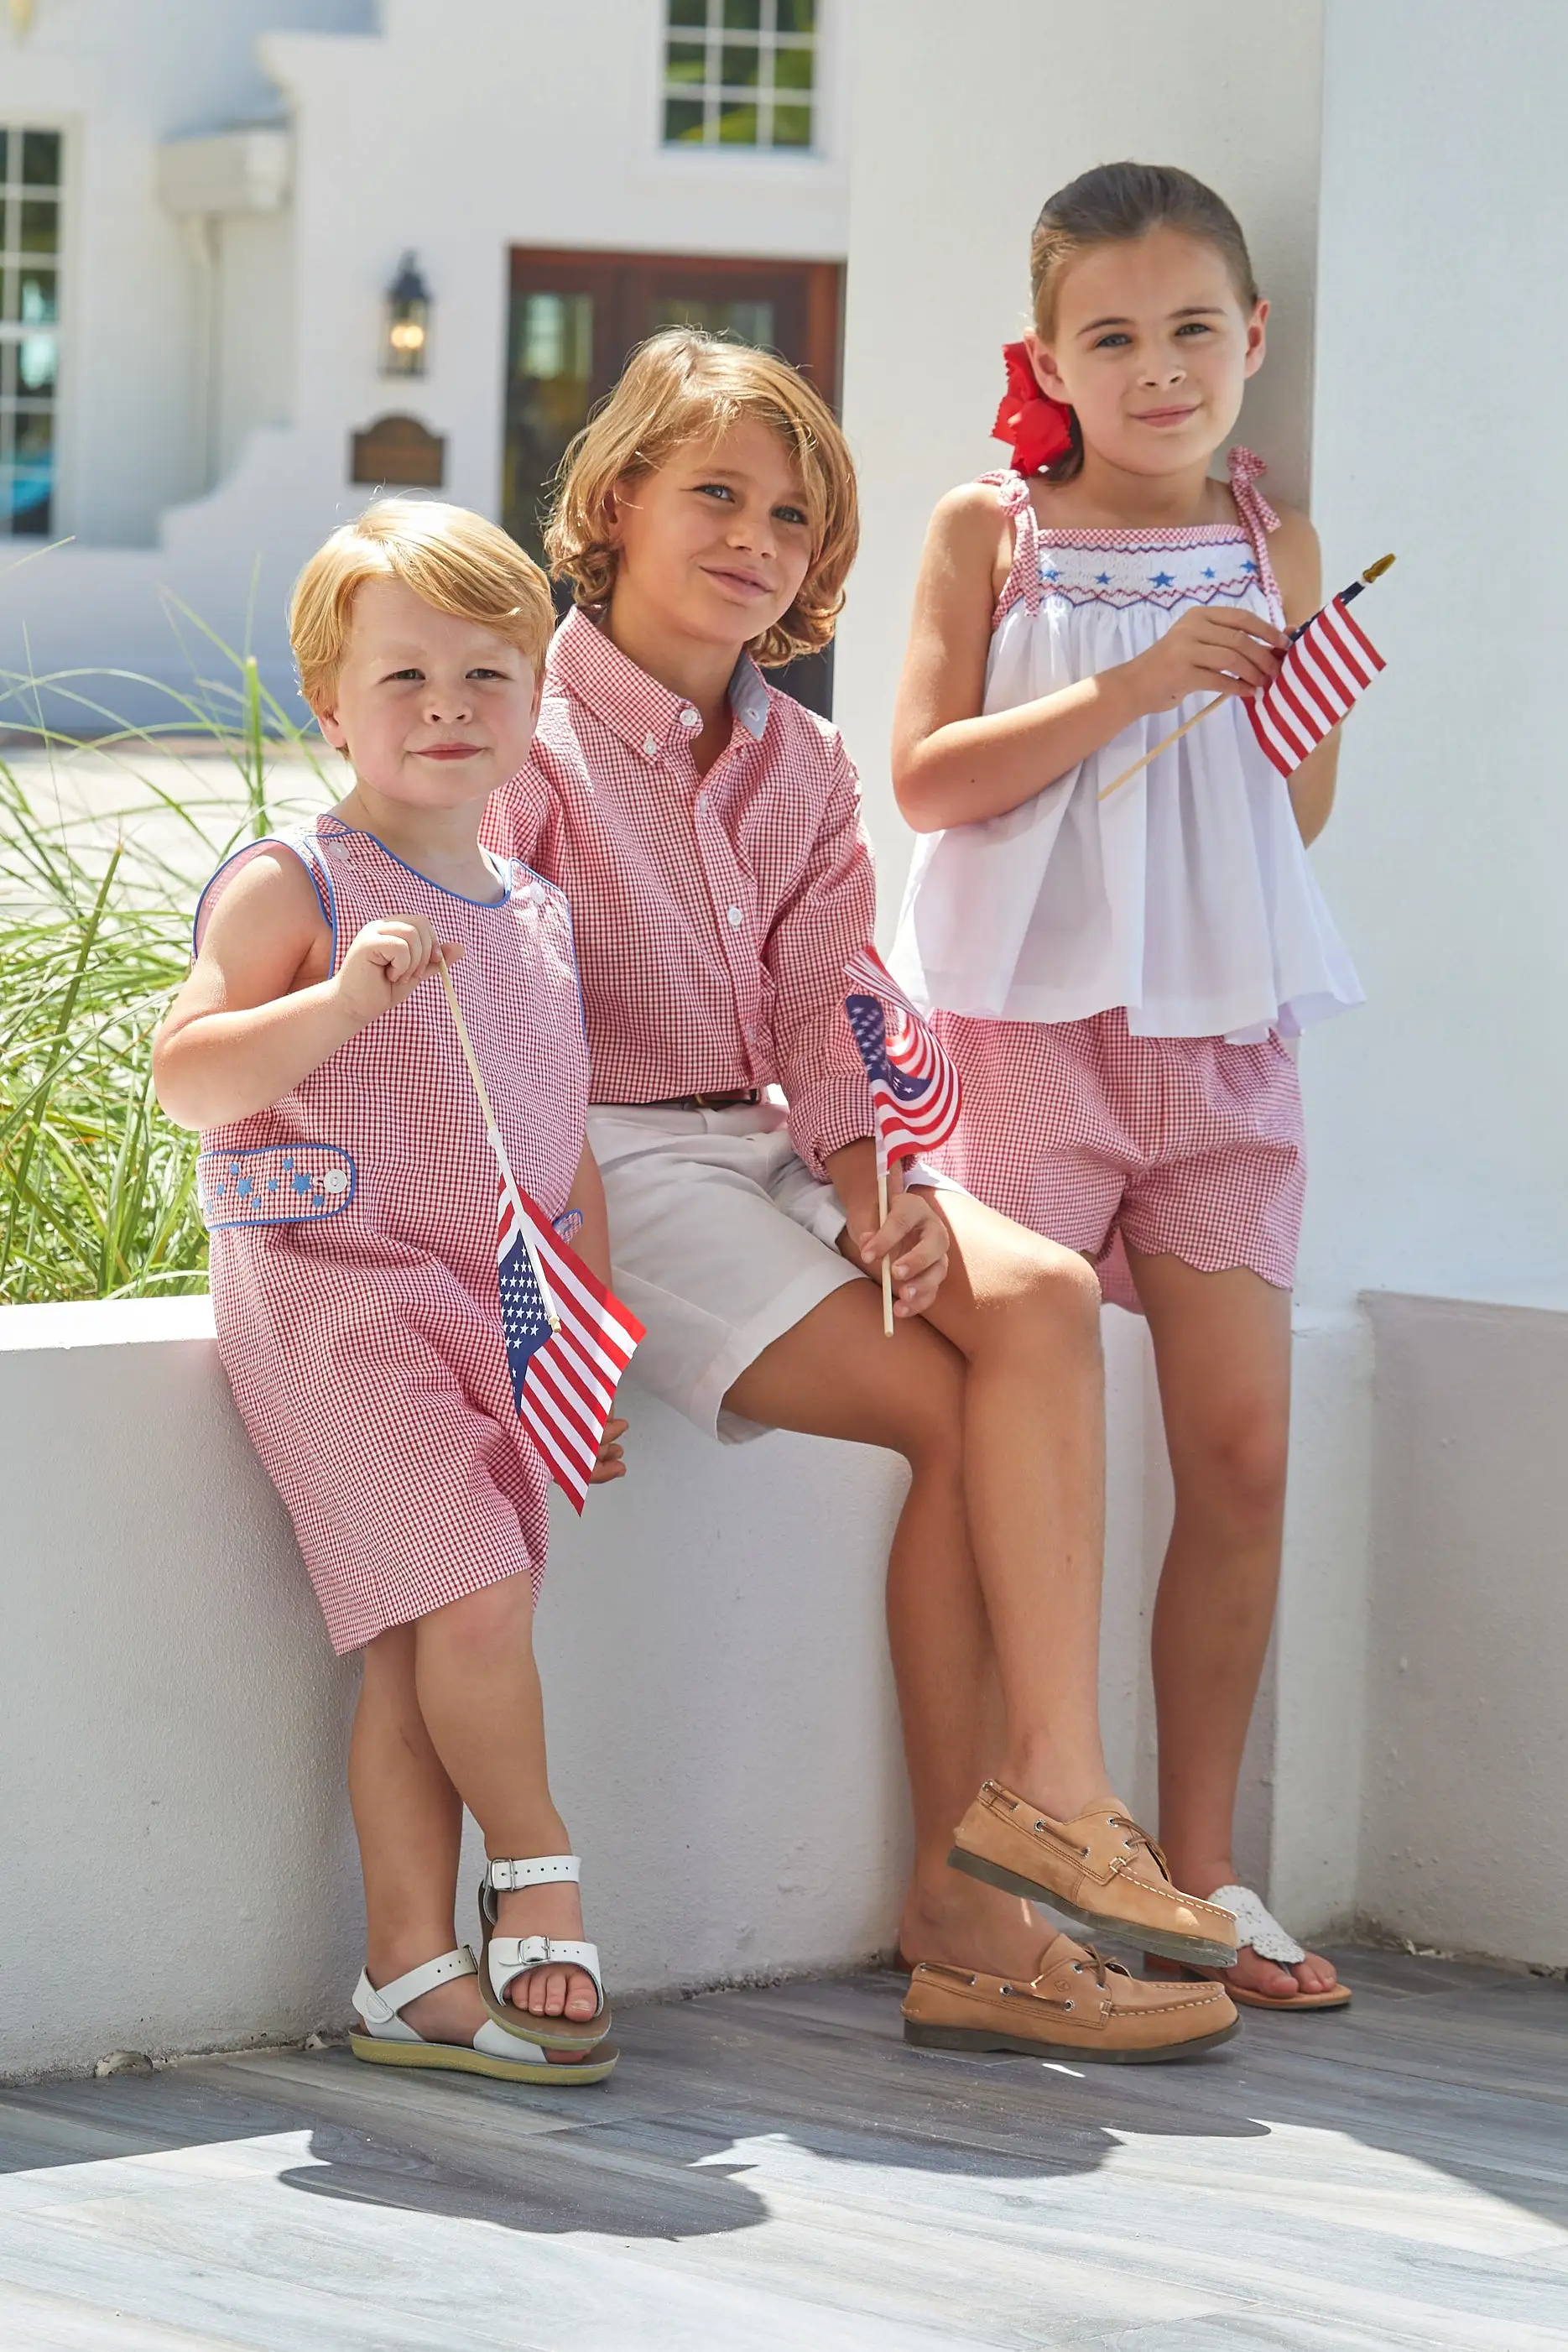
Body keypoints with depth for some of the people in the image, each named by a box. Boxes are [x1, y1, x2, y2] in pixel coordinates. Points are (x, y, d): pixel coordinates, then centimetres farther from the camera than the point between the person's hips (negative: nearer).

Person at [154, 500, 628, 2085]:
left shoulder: (536, 916, 16)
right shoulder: (293, 887, -4)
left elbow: (566, 1150, 22)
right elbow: (187, 1076, -13)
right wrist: (340, 1002, -26)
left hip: (502, 1314, 6)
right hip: (335, 1297, -6)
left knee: (415, 1654, 1)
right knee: (471, 1596, -17)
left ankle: (414, 1972, 4)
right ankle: (534, 1875, 4)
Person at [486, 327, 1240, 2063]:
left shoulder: (801, 769, 16)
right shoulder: (526, 739, -4)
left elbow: (824, 1011, 8)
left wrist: (873, 1190, -12)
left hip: (771, 1145, 6)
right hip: (613, 1161, -6)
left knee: (1038, 1299, -23)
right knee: (949, 1406, -22)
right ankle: (974, 1895, -17)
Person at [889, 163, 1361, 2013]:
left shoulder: (1271, 545, 10)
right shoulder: (989, 530, 1)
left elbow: (1294, 816, 13)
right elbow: (926, 776, -8)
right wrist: (1129, 686, -16)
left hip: (1222, 1029, 3)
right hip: (1029, 1017, -3)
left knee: (1243, 1444, 0)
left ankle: (1197, 1863, 11)